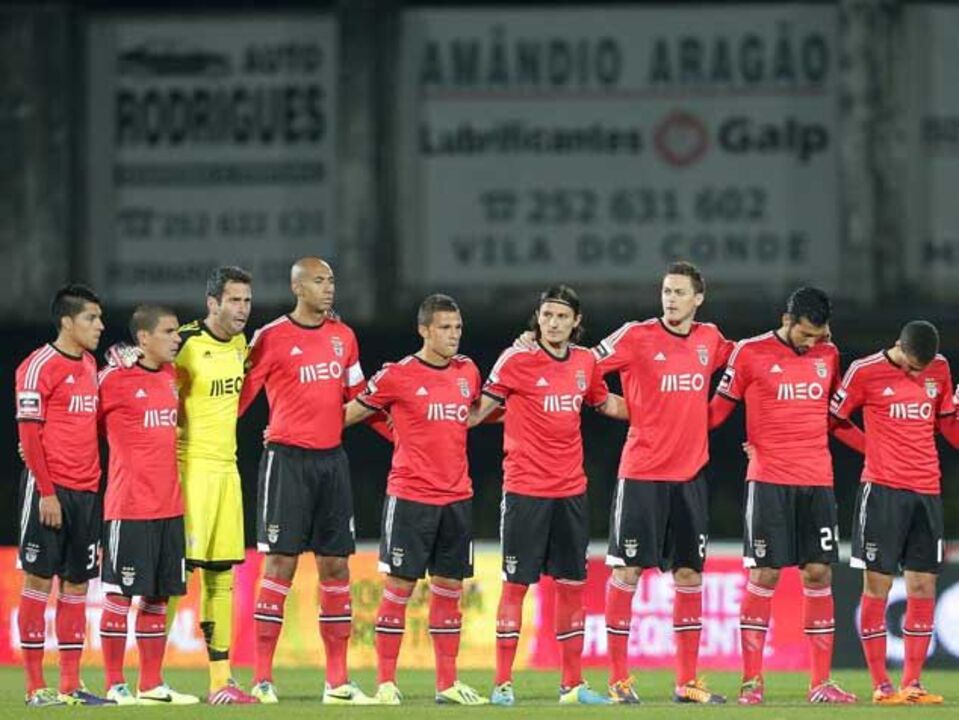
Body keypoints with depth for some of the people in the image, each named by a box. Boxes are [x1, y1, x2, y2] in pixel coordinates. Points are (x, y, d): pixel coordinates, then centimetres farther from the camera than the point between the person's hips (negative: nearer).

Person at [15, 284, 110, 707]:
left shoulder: (90, 365, 14)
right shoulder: (40, 366, -9)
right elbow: (29, 434, -12)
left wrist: (97, 488, 12)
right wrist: (46, 492, -16)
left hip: (86, 492, 7)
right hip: (49, 489, -7)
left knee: (77, 583, 7)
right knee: (39, 579, -3)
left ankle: (71, 686, 10)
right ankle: (35, 687, -1)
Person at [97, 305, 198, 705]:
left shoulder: (171, 377, 12)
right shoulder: (116, 380, -9)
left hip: (169, 505, 7)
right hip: (129, 507, -7)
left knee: (159, 596, 9)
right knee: (120, 595, -2)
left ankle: (151, 685, 14)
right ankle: (115, 685, 2)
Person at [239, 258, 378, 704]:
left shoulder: (343, 337, 12)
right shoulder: (272, 338, -5)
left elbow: (357, 397, 20)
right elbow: (241, 394, -4)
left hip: (332, 458, 6)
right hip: (287, 460, -6)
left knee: (335, 564, 5)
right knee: (281, 562, -8)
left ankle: (337, 681, 8)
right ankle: (262, 678, -5)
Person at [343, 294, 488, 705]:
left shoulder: (467, 372, 9)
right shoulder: (398, 376, -7)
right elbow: (355, 411, 2)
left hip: (457, 497, 5)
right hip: (410, 496, -5)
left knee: (449, 587, 7)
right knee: (399, 585, -3)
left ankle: (447, 684, 11)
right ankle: (385, 682, 2)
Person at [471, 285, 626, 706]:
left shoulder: (585, 362, 6)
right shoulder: (517, 360, -8)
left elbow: (605, 403, 25)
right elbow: (480, 411, -4)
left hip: (571, 490, 5)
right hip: (525, 490, -5)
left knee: (572, 585, 8)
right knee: (516, 584, -3)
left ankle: (572, 684, 15)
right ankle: (502, 684, 2)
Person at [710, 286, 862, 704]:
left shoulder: (828, 356, 11)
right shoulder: (750, 354, -3)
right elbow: (717, 410, 2)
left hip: (818, 481, 4)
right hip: (769, 480, -4)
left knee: (819, 574, 2)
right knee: (764, 574, -5)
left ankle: (821, 682, 5)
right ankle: (751, 681, 0)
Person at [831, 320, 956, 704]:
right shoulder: (865, 371, -6)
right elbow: (832, 420, 0)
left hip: (927, 491, 5)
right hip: (882, 490, -4)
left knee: (923, 586, 3)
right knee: (877, 584, -3)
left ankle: (911, 683, 9)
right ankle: (880, 684, 1)